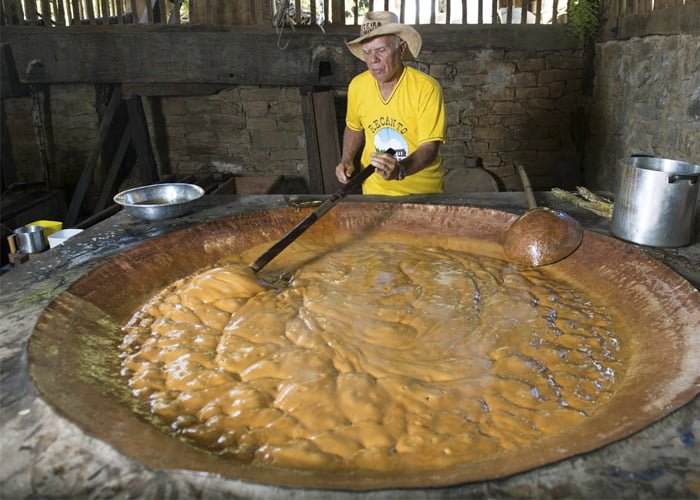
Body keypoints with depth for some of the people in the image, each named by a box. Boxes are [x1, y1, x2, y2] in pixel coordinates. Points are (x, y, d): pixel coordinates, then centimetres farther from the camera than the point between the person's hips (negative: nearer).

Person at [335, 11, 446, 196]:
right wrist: (347, 160, -4)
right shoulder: (357, 85, -6)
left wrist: (400, 169, -41)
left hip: (422, 191, -3)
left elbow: (430, 147, -23)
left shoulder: (426, 88, -19)